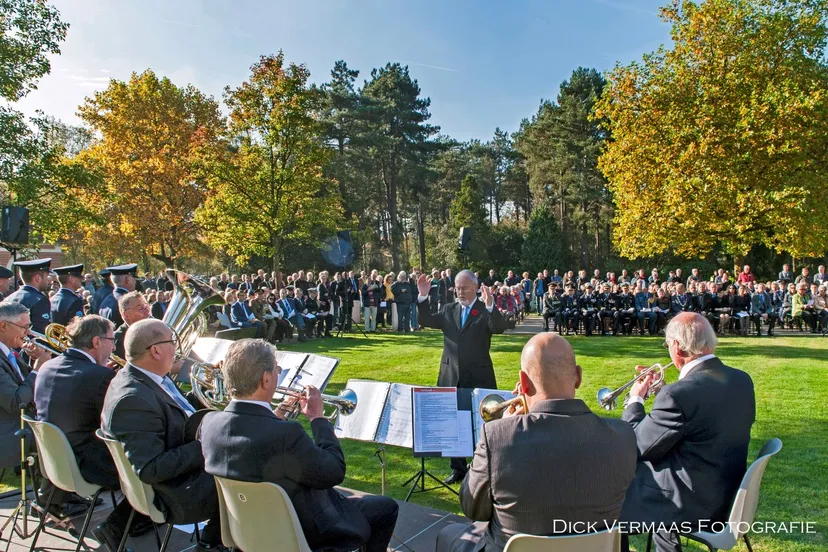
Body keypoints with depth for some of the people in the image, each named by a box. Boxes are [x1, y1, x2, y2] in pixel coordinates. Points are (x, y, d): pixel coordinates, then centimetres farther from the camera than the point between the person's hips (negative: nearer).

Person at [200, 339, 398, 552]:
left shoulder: (210, 422, -15)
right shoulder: (285, 434, -37)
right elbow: (335, 472, -23)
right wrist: (318, 418, -14)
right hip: (298, 533, -7)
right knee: (386, 508, 14)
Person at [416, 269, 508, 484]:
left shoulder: (486, 310, -5)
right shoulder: (449, 310, 9)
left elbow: (500, 328, -22)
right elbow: (427, 321, 2)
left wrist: (490, 306, -38)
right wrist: (422, 297, -11)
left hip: (478, 377, -4)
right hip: (451, 377, 5)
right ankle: (458, 469, 27)